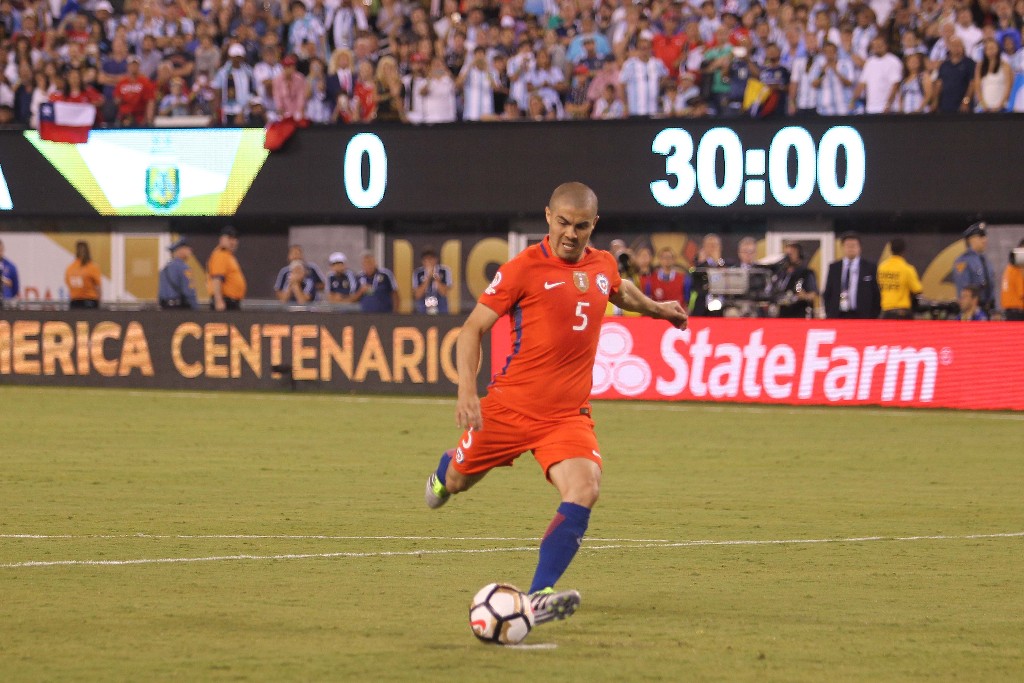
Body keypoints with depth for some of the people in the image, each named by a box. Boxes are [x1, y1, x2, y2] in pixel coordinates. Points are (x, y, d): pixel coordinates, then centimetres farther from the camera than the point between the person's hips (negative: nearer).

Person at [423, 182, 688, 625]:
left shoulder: (603, 266, 4)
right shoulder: (524, 269, -12)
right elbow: (473, 329, -10)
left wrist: (656, 309, 41)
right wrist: (466, 392, -20)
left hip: (569, 415, 2)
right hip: (510, 406, -2)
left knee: (584, 490, -23)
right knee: (459, 481, 17)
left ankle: (539, 597, -25)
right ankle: (444, 472, 58)